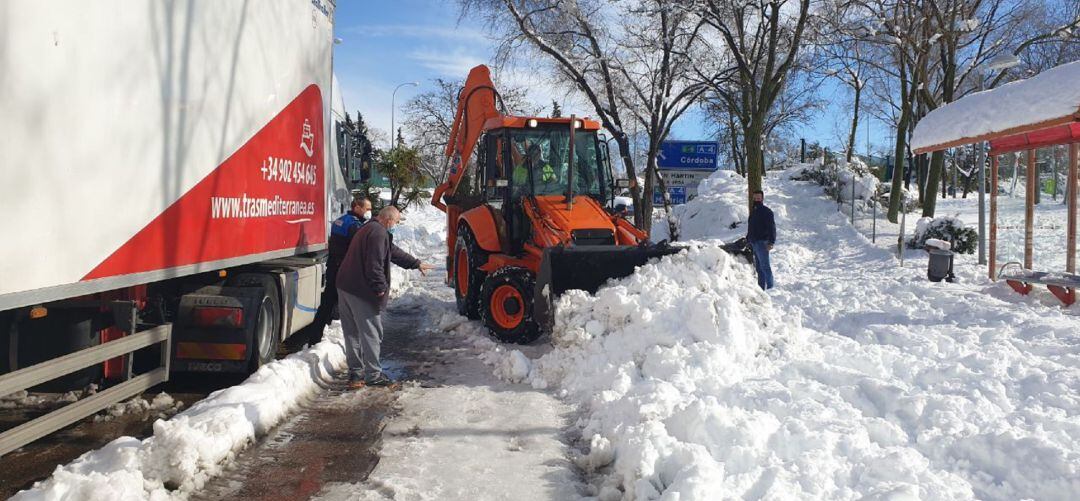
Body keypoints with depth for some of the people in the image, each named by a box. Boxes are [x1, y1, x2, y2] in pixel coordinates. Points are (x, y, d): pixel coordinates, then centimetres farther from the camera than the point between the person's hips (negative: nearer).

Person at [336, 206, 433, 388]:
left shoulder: (368, 229, 20)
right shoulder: (379, 234, -15)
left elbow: (393, 252, 28)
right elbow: (374, 265, -22)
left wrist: (417, 263, 33)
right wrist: (382, 288, -14)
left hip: (345, 287, 11)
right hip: (361, 291, -11)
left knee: (352, 332, 15)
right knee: (371, 333, -2)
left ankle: (355, 372, 22)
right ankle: (373, 375, 3)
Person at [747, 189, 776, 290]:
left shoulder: (767, 211, -8)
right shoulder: (753, 211, 18)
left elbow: (771, 228, -14)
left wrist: (771, 242, -21)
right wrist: (748, 239, 21)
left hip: (762, 243, -8)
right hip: (754, 243, 8)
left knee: (765, 266, -10)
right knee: (758, 267, 11)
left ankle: (770, 287, -8)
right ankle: (761, 287, 15)